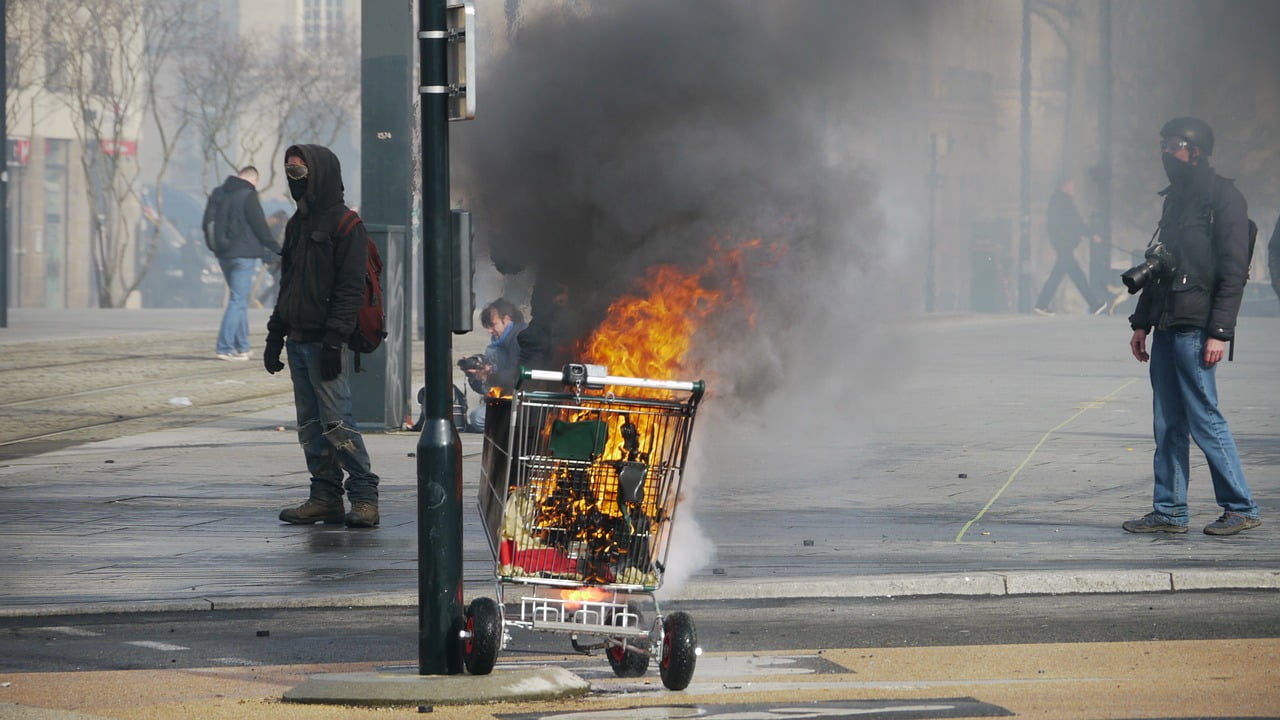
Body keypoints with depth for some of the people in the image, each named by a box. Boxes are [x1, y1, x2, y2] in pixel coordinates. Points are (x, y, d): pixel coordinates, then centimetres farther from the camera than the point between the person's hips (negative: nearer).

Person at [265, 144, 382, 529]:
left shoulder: (346, 226, -7)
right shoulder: (297, 225, 19)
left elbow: (350, 288, -13)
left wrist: (334, 339, -20)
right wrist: (275, 335, 19)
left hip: (324, 341, -8)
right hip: (298, 339, 8)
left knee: (336, 421, -12)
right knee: (310, 424, 8)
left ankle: (363, 495, -9)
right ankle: (325, 496, 11)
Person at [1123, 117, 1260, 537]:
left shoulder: (1223, 199, -8)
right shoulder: (1175, 198, 18)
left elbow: (1233, 270, -13)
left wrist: (1220, 332, -18)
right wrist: (1142, 322, 18)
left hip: (1195, 328, -9)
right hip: (1167, 327, 9)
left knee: (1204, 418, -8)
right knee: (1168, 424, 8)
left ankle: (1241, 508, -1)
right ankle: (1169, 512, 12)